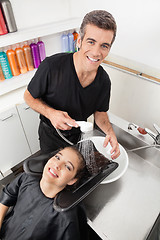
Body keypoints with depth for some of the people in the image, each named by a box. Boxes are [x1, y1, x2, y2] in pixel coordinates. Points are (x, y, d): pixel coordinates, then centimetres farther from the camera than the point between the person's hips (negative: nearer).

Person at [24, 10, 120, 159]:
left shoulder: (104, 81, -17)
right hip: (50, 136, -2)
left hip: (78, 135, 3)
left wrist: (109, 131, -22)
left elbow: (99, 111, -3)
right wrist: (50, 113, -35)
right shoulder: (51, 66, -30)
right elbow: (29, 96, -16)